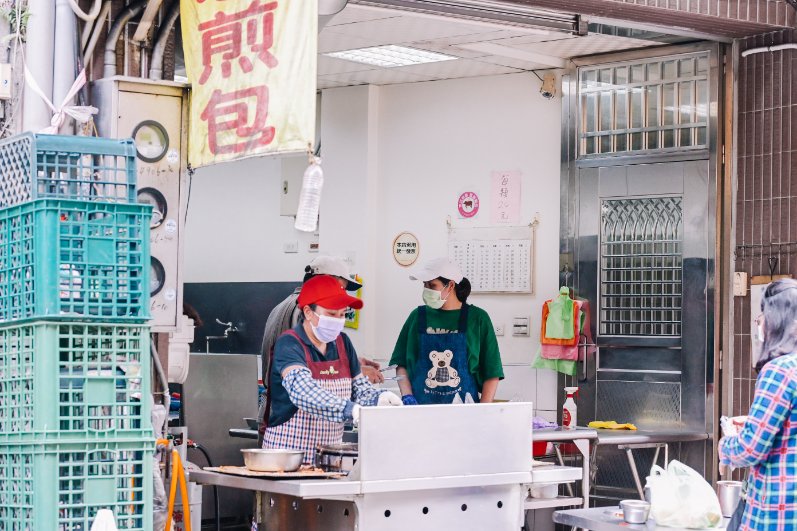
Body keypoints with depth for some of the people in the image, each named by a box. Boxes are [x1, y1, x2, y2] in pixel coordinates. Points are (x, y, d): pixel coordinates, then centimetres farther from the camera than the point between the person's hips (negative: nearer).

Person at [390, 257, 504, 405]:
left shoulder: (477, 318, 2)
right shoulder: (418, 316, 7)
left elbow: (492, 373, 2)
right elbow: (401, 364, 10)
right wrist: (407, 397, -4)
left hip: (464, 409, -2)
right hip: (420, 406, 2)